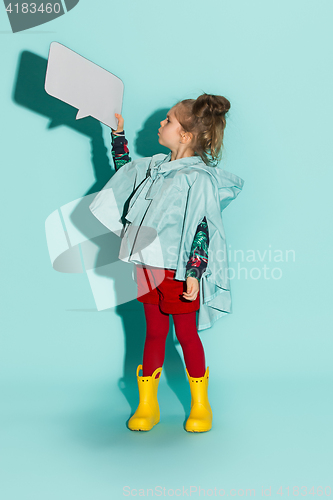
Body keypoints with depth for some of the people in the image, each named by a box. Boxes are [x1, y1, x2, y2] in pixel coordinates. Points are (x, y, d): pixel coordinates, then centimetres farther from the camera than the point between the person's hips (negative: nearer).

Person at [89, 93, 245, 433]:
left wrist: (194, 274, -21)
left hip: (179, 273, -7)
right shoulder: (154, 166, 7)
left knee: (186, 334, 6)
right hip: (148, 269, 7)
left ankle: (200, 405, 25)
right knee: (154, 334, 14)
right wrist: (118, 134, 20)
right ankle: (147, 406, 25)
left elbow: (201, 229, -19)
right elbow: (124, 169, 27)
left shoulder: (198, 178, -16)